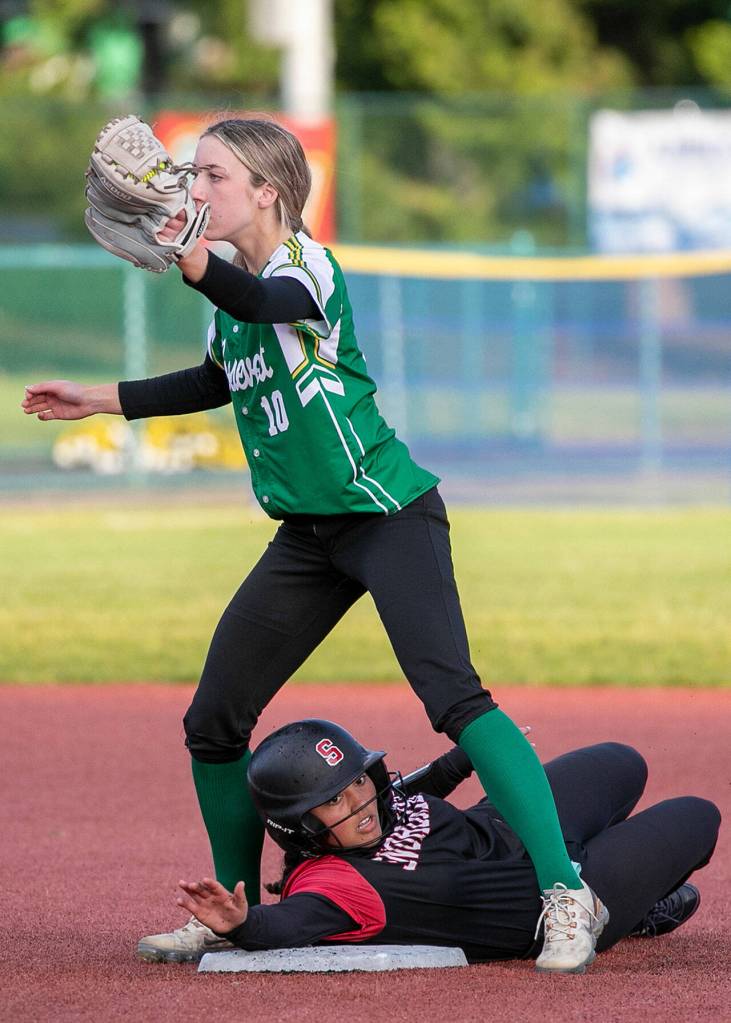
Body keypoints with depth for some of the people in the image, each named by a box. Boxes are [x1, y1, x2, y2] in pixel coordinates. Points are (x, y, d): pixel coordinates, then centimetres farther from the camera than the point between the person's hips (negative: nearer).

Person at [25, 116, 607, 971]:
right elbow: (218, 380, 29)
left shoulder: (304, 264, -16)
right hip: (308, 537, 9)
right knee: (213, 722, 7)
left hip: (389, 514, -9)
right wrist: (98, 400, 28)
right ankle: (238, 910, 24)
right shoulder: (234, 289, 8)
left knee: (450, 693, -25)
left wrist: (191, 263, -61)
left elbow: (277, 305, -42)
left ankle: (564, 892, -27)